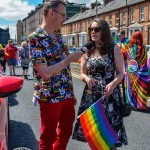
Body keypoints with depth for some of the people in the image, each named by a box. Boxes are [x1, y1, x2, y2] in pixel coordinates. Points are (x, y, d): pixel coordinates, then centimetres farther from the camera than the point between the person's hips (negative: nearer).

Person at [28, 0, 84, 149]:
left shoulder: (58, 36, 8)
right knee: (48, 138, 10)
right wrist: (70, 58, -18)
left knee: (65, 133, 19)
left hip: (67, 95, 7)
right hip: (50, 97, -7)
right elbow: (45, 73, -25)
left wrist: (71, 92, 14)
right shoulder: (35, 38, -17)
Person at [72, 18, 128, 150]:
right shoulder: (87, 51, 7)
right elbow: (82, 74, 11)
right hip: (91, 95, 3)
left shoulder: (114, 49, -3)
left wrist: (112, 84, -23)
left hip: (109, 95, -3)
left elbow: (120, 73, -3)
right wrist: (87, 79, -12)